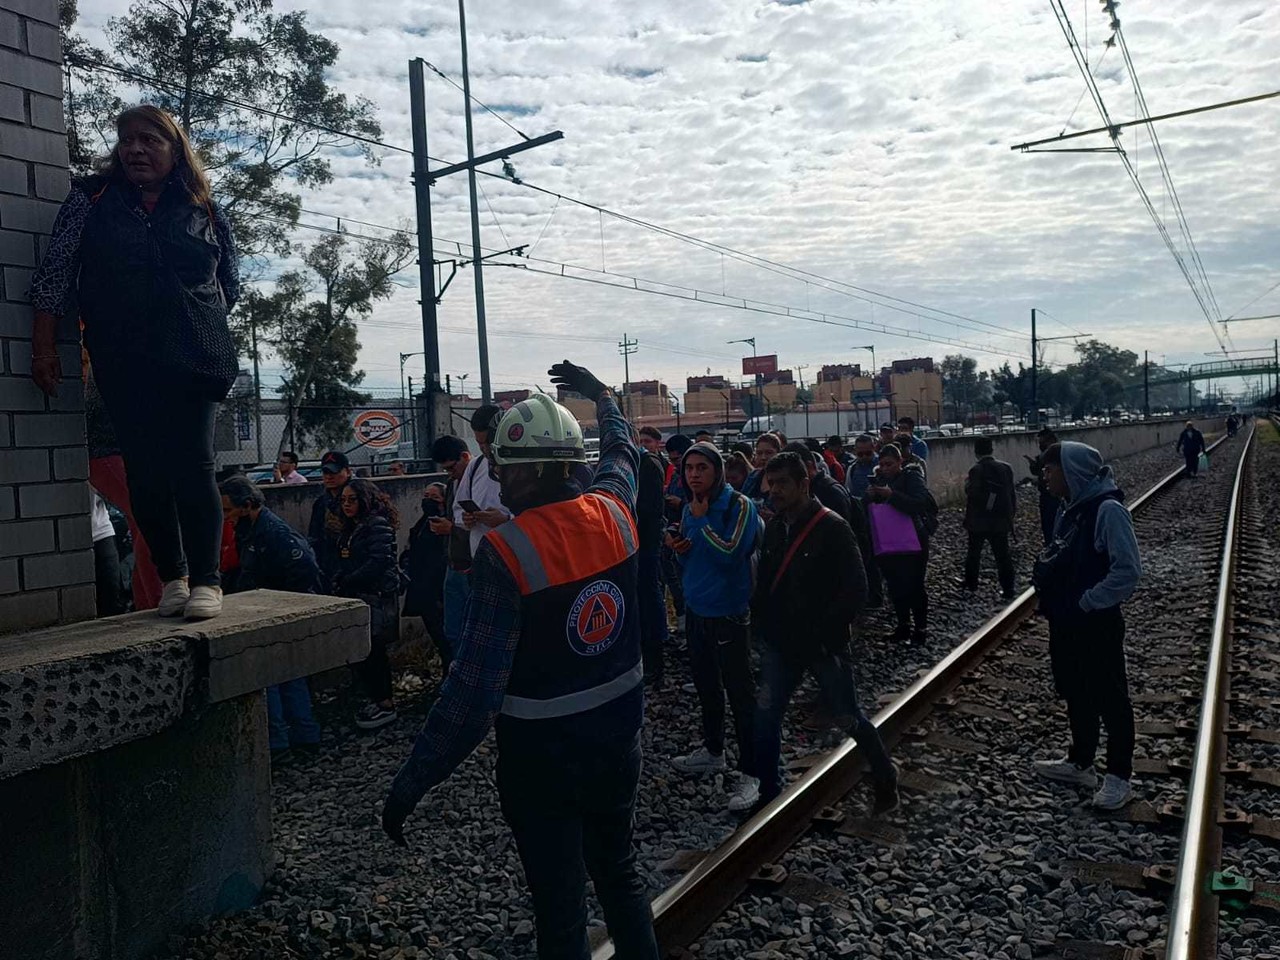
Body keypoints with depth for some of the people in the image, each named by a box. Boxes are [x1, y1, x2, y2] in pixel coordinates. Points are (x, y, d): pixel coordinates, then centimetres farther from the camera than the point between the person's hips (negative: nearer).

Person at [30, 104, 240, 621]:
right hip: (124, 363, 1)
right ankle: (172, 578, 11)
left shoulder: (205, 213, 9)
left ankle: (206, 580, -2)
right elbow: (55, 272, 7)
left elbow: (229, 285, 20)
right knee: (145, 471, 1)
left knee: (193, 466, -7)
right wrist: (44, 345, 1)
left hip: (195, 359, -1)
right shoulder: (90, 198, 9)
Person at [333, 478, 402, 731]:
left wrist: (346, 583, -15)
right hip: (359, 597, 9)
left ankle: (383, 704, 0)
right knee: (374, 654, 13)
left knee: (363, 654, -10)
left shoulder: (378, 525, -12)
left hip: (377, 598, -9)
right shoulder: (351, 527, 17)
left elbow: (378, 562, -20)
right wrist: (337, 583, 3)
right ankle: (382, 701, 22)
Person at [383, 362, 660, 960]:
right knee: (619, 873, 26)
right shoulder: (612, 512, -7)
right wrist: (600, 396, 36)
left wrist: (411, 783, -16)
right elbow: (622, 454, 19)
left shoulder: (505, 550, -22)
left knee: (560, 911, 11)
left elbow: (475, 685, -24)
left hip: (542, 756, -5)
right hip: (618, 735, 6)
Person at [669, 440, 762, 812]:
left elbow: (730, 553, -24)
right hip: (696, 610, 8)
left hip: (729, 613, -7)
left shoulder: (739, 506, -14)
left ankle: (750, 773, 5)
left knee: (739, 691, -3)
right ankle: (712, 751, 37)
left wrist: (702, 520, -21)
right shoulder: (689, 509, 7)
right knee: (706, 686, 20)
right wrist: (680, 550, -4)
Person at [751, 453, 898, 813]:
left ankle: (886, 782, 31)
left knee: (850, 719, 7)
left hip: (824, 645, -5)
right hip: (782, 644, 5)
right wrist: (765, 622, 3)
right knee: (765, 718, 3)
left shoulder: (832, 528, -14)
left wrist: (824, 633, -17)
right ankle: (768, 796, 18)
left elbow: (856, 589, -16)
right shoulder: (774, 527, 5)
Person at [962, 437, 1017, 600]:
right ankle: (1007, 589, 5)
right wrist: (1011, 514, 15)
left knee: (974, 552, 15)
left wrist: (967, 483, -1)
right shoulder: (1006, 468, -1)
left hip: (979, 520, -3)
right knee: (1002, 555, 5)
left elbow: (972, 495, -19)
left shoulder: (976, 470, -15)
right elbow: (1012, 493, 6)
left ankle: (971, 582, 26)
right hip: (1001, 520, 3)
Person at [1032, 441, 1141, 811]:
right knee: (1076, 694, 19)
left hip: (1097, 623, -8)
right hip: (1065, 621, 8)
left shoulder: (1108, 510, -19)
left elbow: (1128, 570, -23)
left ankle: (1119, 776, 21)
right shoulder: (1069, 509, 7)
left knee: (1110, 699, 7)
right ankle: (1080, 763, 34)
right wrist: (1044, 571, 2)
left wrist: (1086, 601, -19)